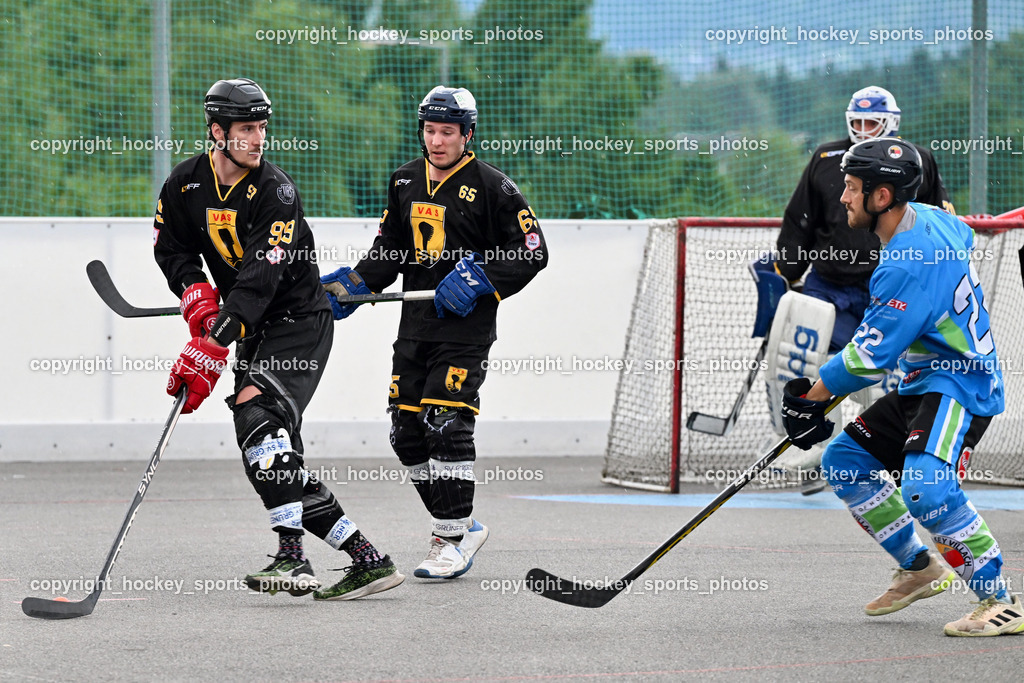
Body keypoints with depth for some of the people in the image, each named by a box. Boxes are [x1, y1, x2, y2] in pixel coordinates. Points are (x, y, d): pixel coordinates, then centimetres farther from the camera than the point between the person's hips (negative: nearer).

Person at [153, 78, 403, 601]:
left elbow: (259, 281, -28)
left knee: (258, 414, -28)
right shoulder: (185, 184, 1)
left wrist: (211, 347, -36)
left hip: (300, 322, -7)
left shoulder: (275, 191, -20)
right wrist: (197, 293, -11)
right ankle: (369, 562, 8)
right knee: (282, 466, 3)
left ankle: (292, 558, -32)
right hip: (254, 331, 7)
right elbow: (172, 249, 11)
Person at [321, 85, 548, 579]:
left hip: (466, 329, -7)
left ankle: (453, 541, -8)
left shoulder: (491, 186, -7)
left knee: (446, 427, -16)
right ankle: (460, 525, 20)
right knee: (407, 435, 4)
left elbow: (532, 252, -7)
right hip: (416, 326, 7)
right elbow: (389, 251, 20)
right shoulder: (406, 181, 12)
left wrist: (479, 277, -18)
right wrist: (354, 284, 4)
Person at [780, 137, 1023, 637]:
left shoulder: (907, 265, -26)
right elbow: (963, 238, 29)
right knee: (844, 460, 13)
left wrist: (810, 396, -10)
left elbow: (871, 357, -24)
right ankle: (921, 568, 22)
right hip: (924, 384, 11)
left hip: (959, 386, -11)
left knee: (926, 487, -30)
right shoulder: (929, 218, 4)